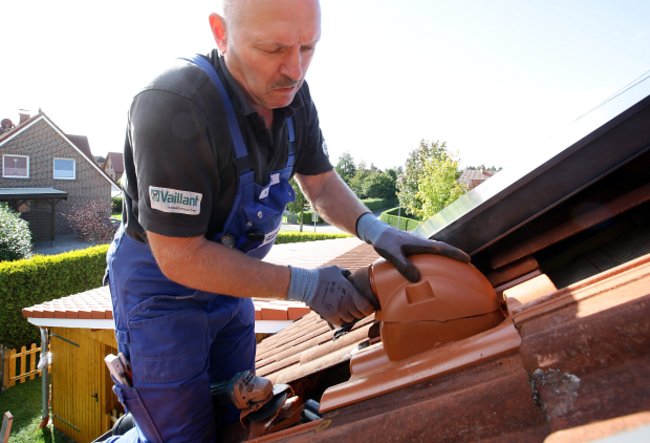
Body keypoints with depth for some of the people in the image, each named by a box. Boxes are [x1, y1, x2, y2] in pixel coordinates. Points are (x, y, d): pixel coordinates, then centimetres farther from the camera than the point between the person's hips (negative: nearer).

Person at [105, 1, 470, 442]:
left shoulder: (291, 94, -8)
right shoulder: (172, 107, -31)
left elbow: (321, 182, 1)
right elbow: (179, 257, -28)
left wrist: (375, 230, -18)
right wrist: (304, 286, -25)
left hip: (228, 280, 7)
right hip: (163, 286, -6)